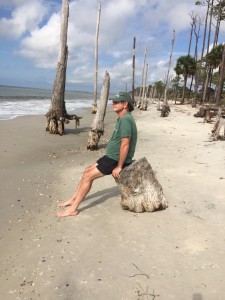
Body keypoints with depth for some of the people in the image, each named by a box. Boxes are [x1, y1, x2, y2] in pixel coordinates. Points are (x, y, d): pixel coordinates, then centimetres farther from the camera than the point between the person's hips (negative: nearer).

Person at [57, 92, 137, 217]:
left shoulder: (125, 119, -22)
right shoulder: (123, 118, 11)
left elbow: (125, 145, -27)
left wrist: (119, 167, -22)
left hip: (116, 160, -10)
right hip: (111, 156, 10)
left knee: (88, 176, -10)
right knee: (87, 171, 12)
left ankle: (73, 208, 0)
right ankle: (73, 199, 23)